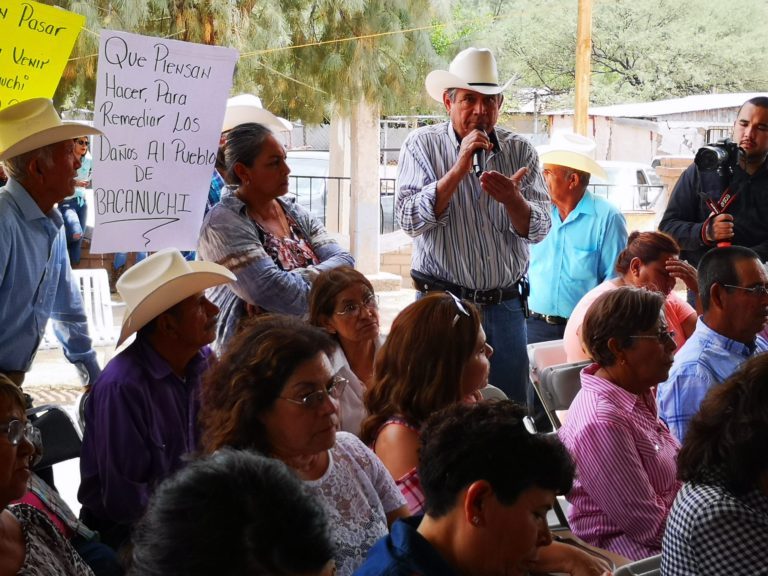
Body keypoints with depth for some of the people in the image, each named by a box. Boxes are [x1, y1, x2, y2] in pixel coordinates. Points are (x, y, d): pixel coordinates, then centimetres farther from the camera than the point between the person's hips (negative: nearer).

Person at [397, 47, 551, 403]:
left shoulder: (520, 151, 5)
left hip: (506, 306, 3)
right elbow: (410, 220, -14)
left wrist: (513, 200, -22)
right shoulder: (422, 146, -2)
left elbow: (538, 231, 0)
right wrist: (458, 170, -21)